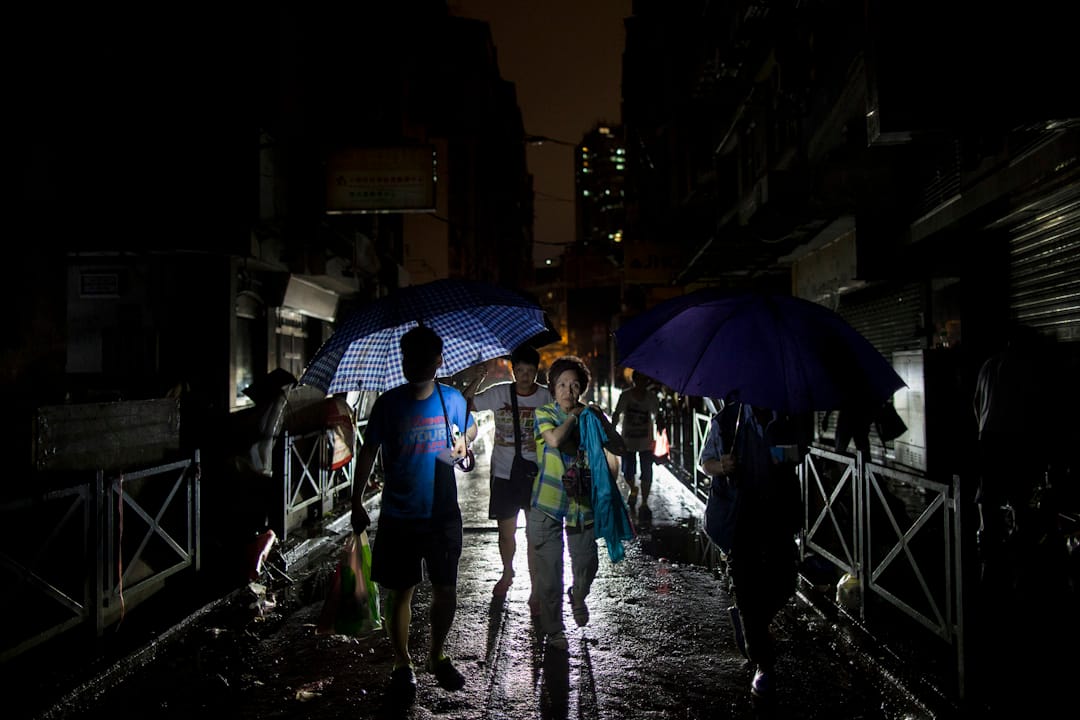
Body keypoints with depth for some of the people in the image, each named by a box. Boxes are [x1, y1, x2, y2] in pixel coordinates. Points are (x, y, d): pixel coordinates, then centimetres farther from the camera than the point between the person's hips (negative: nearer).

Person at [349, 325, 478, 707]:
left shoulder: (452, 399, -1)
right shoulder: (388, 403, -6)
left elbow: (470, 428, 19)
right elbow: (368, 452, 1)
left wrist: (463, 441, -3)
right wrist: (357, 503, -1)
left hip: (443, 514, 2)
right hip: (399, 518, -1)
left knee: (446, 589, 9)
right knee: (401, 592, 7)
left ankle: (437, 655, 33)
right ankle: (402, 665, 26)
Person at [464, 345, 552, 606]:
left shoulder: (546, 397, -3)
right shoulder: (499, 393, -2)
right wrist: (478, 379, -17)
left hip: (535, 476, -1)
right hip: (504, 474, 1)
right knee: (506, 532, 13)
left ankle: (535, 591, 11)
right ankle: (507, 574, 40)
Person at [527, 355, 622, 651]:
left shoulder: (591, 416, 3)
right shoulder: (544, 413, -2)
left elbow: (612, 453, 1)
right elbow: (555, 440, -22)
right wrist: (573, 416, -10)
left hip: (582, 502, 2)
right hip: (548, 503, -2)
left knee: (587, 564, 7)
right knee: (549, 571, 3)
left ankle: (578, 596, 43)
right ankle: (554, 630, 21)